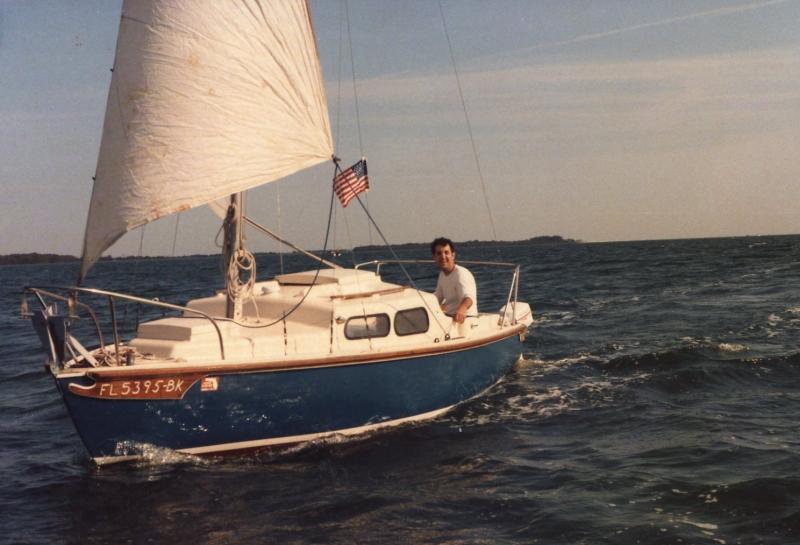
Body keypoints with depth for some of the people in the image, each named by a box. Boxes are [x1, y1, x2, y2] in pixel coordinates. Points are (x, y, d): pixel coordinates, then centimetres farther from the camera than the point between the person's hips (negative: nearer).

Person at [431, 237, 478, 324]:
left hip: (465, 318, -8)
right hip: (449, 316, 8)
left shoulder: (461, 273, -16)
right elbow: (437, 298, 25)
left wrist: (461, 309, -55)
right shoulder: (442, 274, 12)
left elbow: (468, 297, -34)